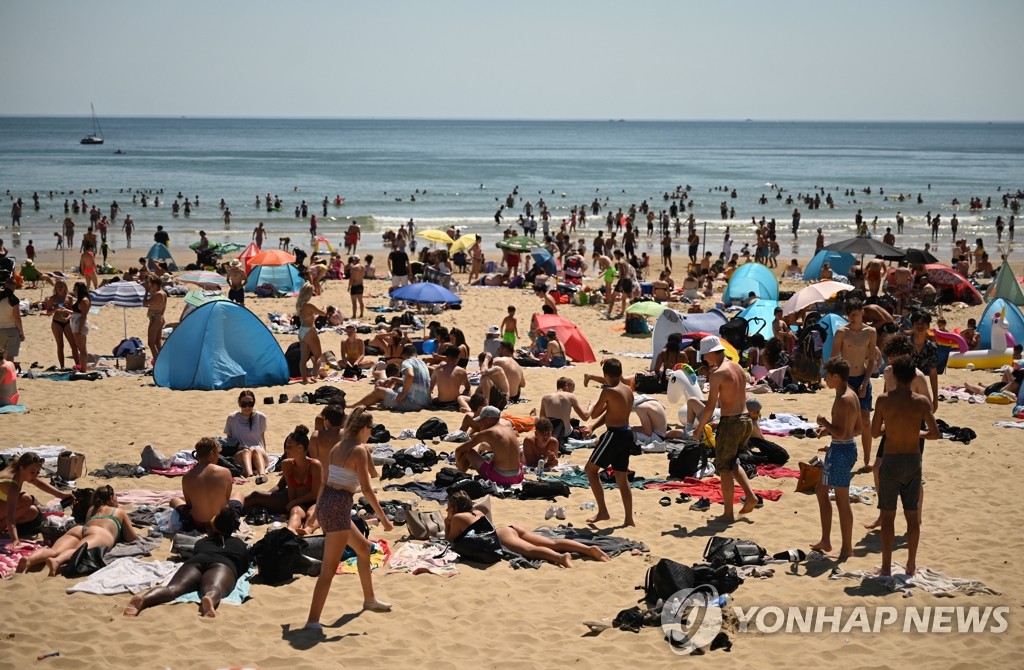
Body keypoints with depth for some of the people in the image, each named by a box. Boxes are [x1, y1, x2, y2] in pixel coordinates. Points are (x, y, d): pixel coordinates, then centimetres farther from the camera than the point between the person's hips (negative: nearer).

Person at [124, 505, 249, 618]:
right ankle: (209, 600, -74)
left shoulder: (201, 542, 43)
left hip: (195, 562, 3)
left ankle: (143, 599, -57)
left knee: (173, 588, -24)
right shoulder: (239, 544, 37)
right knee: (213, 589, -36)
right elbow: (245, 567, 46)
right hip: (223, 564, -2)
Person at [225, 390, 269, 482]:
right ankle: (249, 475, -67)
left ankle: (262, 474, -66)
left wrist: (264, 453, 9)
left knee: (257, 451, -35)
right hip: (239, 455, -1)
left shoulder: (261, 417, 9)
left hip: (259, 453, 1)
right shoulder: (232, 418, 7)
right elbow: (229, 439, 10)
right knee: (246, 451, -36)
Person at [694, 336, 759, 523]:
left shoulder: (717, 374, -14)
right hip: (746, 420, 8)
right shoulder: (739, 368, 9)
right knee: (732, 463, 25)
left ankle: (728, 514, 8)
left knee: (724, 468, 4)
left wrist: (699, 428, -5)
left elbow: (710, 406, -15)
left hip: (730, 422, -8)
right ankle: (750, 496, 11)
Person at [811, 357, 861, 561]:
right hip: (849, 447, 10)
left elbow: (841, 434, -26)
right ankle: (825, 541, 23)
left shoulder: (842, 400, -21)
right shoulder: (853, 396, 9)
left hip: (840, 450, -10)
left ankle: (847, 548, 7)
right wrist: (828, 429, 13)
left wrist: (824, 423, -11)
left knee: (842, 500, -1)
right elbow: (858, 429, 15)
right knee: (821, 490, 18)